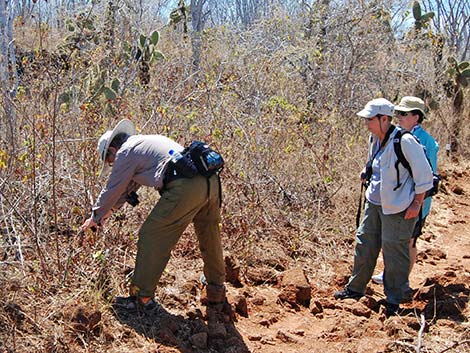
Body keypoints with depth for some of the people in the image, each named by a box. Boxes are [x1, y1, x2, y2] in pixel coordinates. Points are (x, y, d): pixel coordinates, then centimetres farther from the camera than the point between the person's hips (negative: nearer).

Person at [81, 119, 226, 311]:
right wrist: (111, 209, 54)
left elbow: (112, 190, 16)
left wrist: (96, 217, 32)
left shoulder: (125, 153, 8)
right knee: (209, 237, 23)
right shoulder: (146, 142, 35)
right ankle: (217, 291, 37)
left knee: (151, 236, 2)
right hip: (211, 180, 9)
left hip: (185, 187, -9)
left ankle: (142, 297, 9)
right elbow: (129, 185, 46)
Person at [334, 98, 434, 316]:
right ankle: (355, 288, 29)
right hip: (374, 202, 8)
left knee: (394, 252, 1)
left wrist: (417, 203, -13)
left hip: (398, 208, -8)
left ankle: (395, 299, 17)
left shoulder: (405, 141, -20)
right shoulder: (376, 139, 4)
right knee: (364, 244, 14)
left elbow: (424, 174, -15)